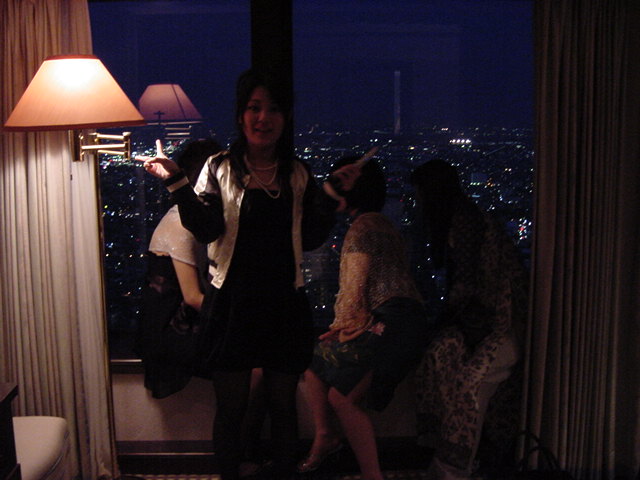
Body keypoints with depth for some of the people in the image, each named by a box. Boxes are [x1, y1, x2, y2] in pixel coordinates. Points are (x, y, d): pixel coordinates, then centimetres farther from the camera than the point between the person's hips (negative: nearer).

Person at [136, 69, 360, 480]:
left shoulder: (298, 174, 6)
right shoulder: (220, 169, 1)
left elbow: (311, 239, 3)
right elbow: (206, 228, -13)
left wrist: (333, 195, -6)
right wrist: (176, 182, -22)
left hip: (285, 305, 2)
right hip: (232, 304, -2)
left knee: (283, 406, 13)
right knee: (230, 410, 9)